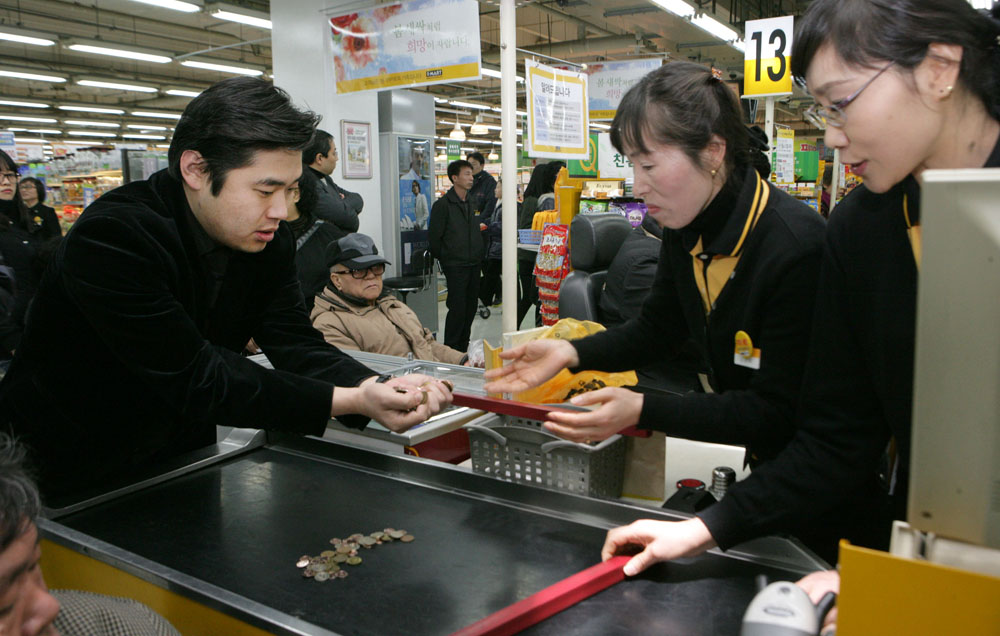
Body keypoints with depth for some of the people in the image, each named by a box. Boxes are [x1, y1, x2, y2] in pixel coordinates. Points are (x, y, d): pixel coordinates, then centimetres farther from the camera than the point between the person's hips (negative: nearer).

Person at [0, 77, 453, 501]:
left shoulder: (268, 238, -7)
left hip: (181, 458, 6)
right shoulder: (111, 238, -29)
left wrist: (375, 387, -31)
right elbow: (197, 382, -31)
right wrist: (350, 401, -36)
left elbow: (296, 345, -11)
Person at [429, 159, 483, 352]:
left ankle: (463, 349, 21)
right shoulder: (443, 204, -8)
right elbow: (435, 237, -8)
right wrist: (444, 259, -3)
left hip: (473, 264, 7)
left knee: (471, 307, 10)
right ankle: (450, 350, 4)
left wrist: (478, 256, 15)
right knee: (457, 308, -7)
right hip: (455, 266, -7)